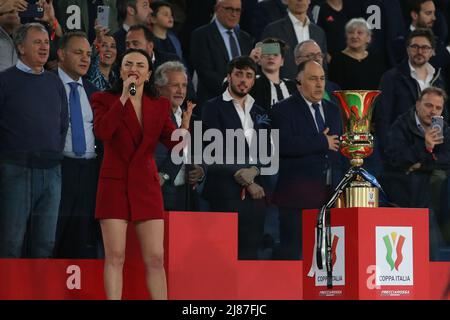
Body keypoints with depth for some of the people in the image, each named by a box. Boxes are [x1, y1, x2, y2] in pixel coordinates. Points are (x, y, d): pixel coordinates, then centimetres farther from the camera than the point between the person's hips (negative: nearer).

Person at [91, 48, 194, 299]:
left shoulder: (160, 106, 11)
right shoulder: (105, 100, 2)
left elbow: (175, 144, 4)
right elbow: (102, 131, -18)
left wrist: (185, 125, -17)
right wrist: (124, 97, -19)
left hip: (147, 186, 3)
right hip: (115, 184, -3)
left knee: (156, 258, -1)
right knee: (115, 257, -6)